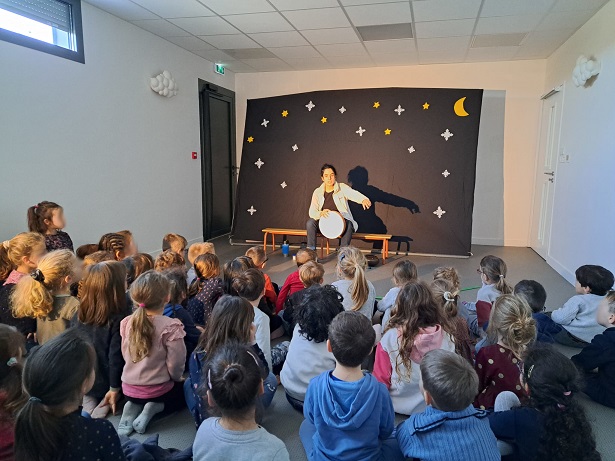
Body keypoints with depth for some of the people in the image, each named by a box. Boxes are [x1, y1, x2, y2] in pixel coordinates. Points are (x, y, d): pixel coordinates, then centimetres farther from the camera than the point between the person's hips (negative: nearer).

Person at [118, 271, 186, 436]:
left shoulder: (127, 323, -6)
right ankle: (154, 407, -1)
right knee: (184, 391, 25)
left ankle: (133, 407, 5)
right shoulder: (170, 326, -24)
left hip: (129, 388, 5)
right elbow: (175, 365, -19)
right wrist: (177, 378, 3)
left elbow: (125, 355, 5)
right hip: (157, 389, -5)